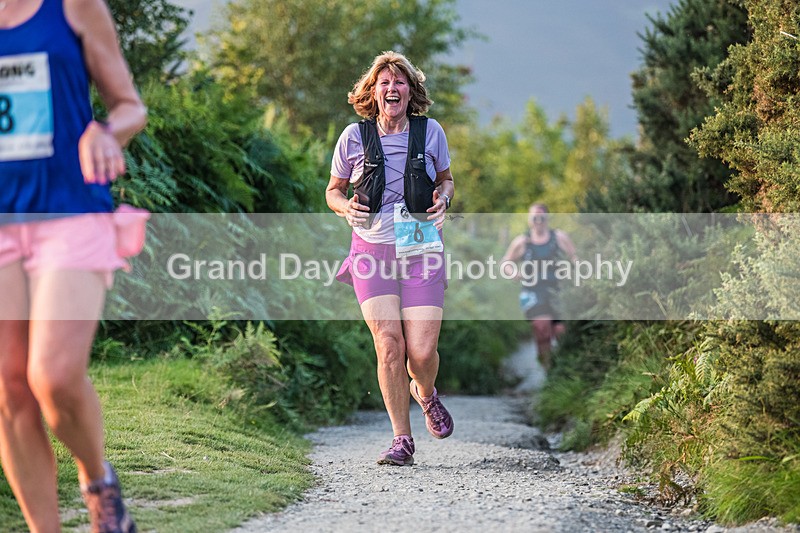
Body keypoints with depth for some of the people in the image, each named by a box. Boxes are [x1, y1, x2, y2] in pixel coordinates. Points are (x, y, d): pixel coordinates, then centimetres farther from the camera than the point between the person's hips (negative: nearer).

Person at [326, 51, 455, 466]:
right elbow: (333, 190, 14)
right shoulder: (354, 136, 3)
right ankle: (402, 440, 0)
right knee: (388, 342, -13)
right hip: (372, 249, 0)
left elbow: (446, 179, 21)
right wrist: (346, 207, -8)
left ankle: (426, 394, 30)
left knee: (421, 351, -8)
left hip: (422, 251, 0)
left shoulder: (430, 132, 5)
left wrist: (442, 198, -2)